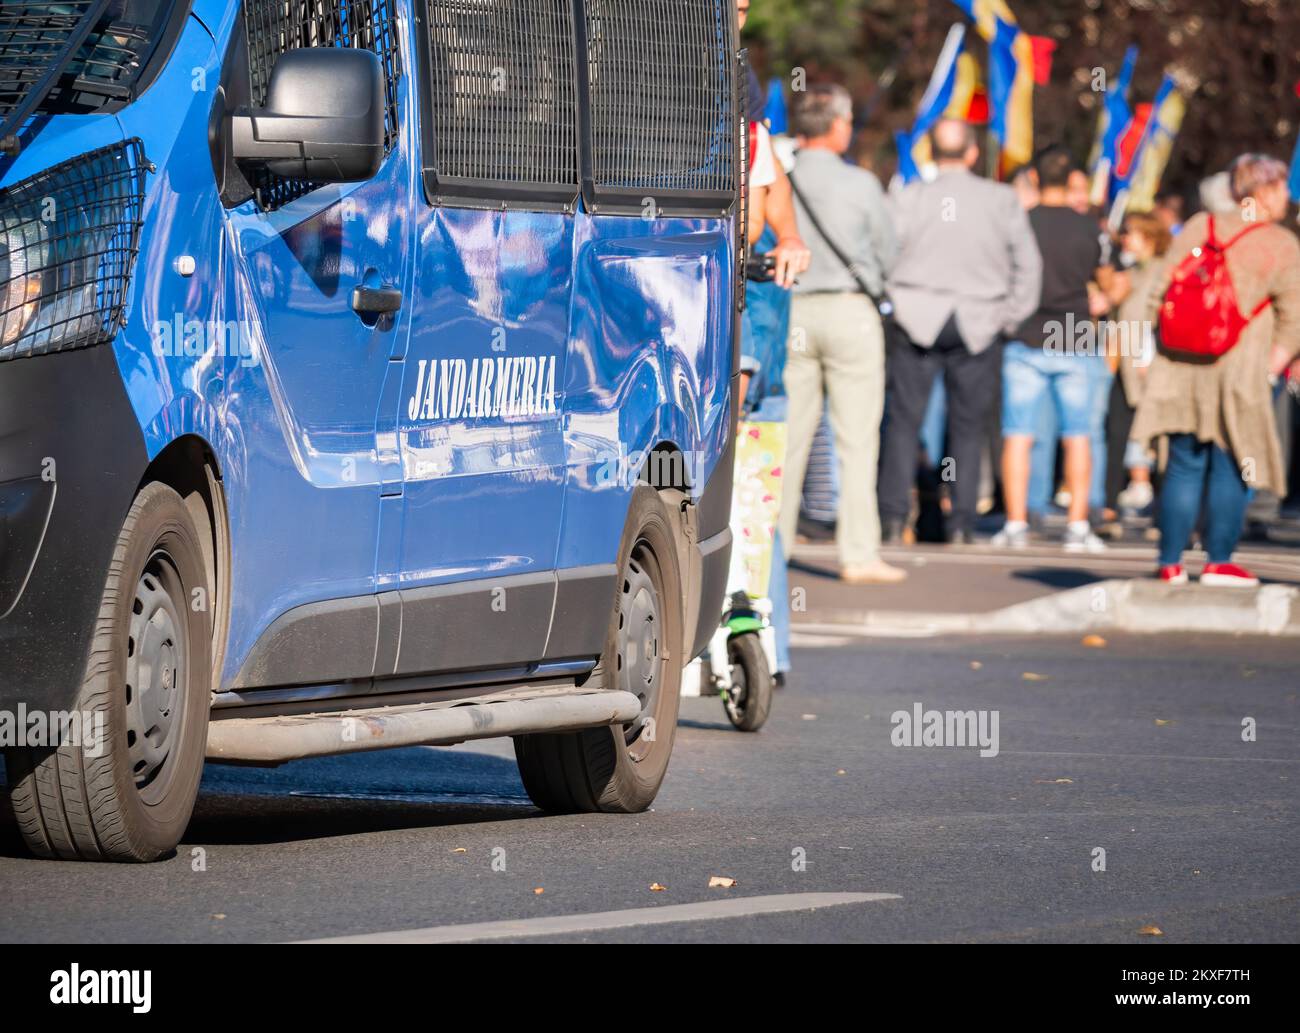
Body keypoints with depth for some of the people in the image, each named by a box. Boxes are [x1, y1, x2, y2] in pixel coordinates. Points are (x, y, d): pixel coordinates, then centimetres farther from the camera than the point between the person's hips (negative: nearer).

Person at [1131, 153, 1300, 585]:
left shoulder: (1198, 227, 7)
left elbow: (1160, 295, 8)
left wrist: (1167, 348, 16)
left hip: (1181, 368, 4)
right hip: (1240, 370, -4)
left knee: (1184, 463, 10)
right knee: (1231, 466, 3)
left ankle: (1170, 562, 9)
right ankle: (1218, 561, 1)